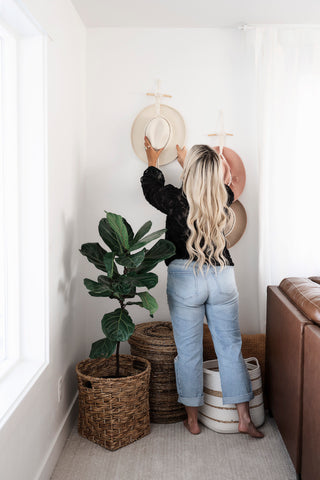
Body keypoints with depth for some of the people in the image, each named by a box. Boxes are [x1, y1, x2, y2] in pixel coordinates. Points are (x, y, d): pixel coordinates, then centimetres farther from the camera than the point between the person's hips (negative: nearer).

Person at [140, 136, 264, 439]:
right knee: (230, 346, 10)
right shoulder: (224, 198, -3)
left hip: (185, 279, -2)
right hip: (222, 277, 3)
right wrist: (186, 163, 34)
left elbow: (150, 187, 9)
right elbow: (212, 183, 22)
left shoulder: (177, 200, -12)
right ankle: (244, 418, 16)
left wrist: (153, 163, 28)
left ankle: (192, 419, 21)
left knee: (189, 351, 8)